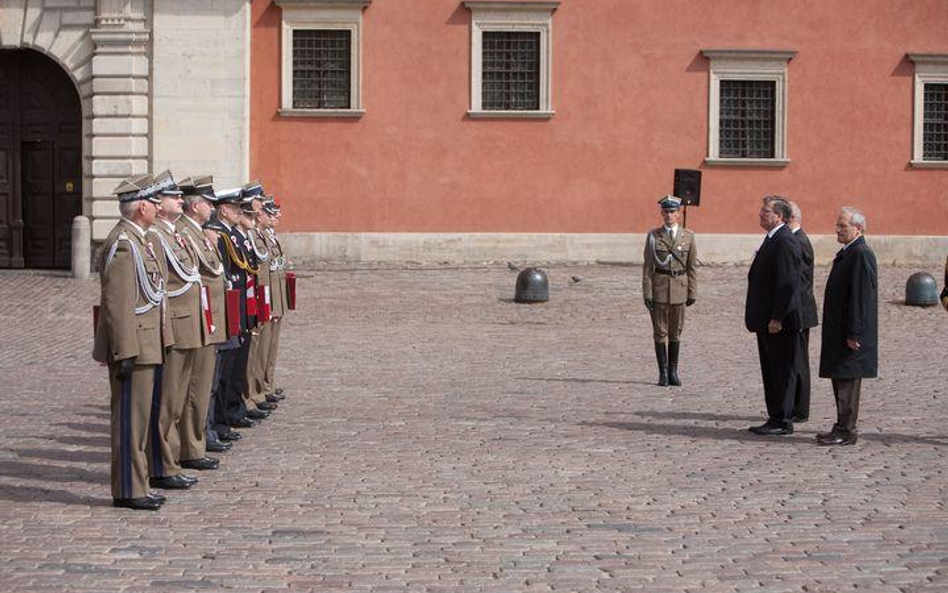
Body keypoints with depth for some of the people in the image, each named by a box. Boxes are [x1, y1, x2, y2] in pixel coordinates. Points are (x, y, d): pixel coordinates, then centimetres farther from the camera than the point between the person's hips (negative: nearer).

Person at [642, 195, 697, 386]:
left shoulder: (688, 236, 4)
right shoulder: (653, 236, 0)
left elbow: (692, 267, 5)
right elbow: (648, 266, -2)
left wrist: (692, 292, 0)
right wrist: (647, 293, -8)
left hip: (679, 289, 1)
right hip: (659, 288, -1)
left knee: (676, 332, 8)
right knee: (660, 332, 2)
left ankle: (673, 371, 18)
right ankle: (663, 372, 10)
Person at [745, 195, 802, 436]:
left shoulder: (785, 242, -17)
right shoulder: (773, 239, 16)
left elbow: (787, 283, -22)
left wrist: (777, 318, -22)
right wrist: (759, 318, 18)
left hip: (780, 323, -10)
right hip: (766, 321, 10)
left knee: (781, 372, -2)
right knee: (770, 372, 14)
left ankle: (783, 422, 4)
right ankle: (775, 418, 21)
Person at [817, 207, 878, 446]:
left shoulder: (861, 254, -16)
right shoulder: (848, 252, 15)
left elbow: (862, 296, -21)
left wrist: (853, 334, -22)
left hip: (851, 331, -10)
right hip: (839, 329, 10)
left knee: (847, 380, -5)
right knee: (840, 378, 13)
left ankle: (846, 431, -1)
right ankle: (842, 427, 20)